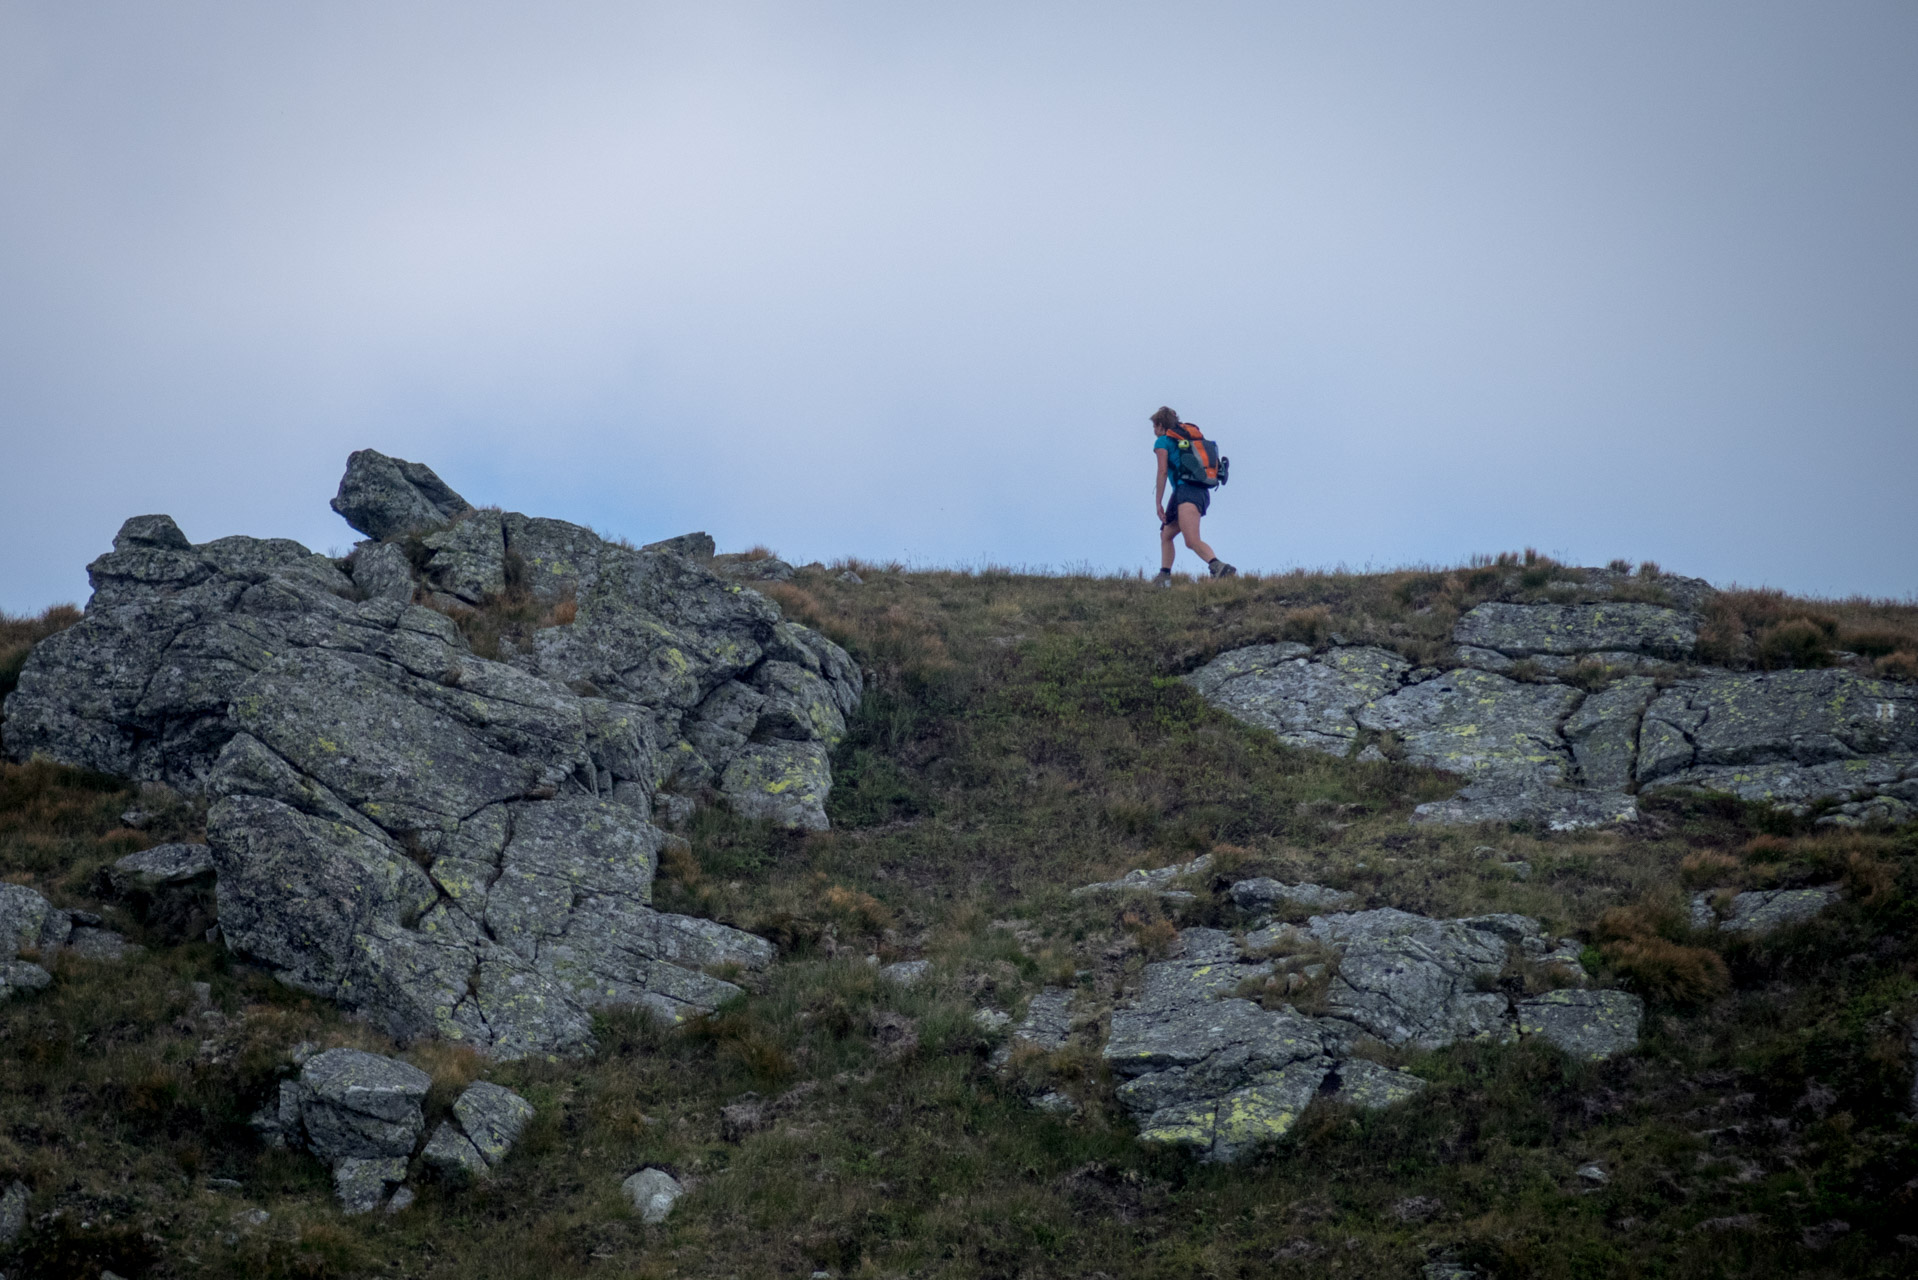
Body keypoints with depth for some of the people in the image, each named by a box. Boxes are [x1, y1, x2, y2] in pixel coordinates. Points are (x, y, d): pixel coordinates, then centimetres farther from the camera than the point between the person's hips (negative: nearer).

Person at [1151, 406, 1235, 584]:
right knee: (1166, 534, 21)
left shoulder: (1162, 441, 7)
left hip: (1187, 490, -9)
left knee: (1192, 541, -27)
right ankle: (1164, 577, 11)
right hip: (1203, 493, 9)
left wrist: (1158, 502, -3)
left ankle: (1218, 567, -49)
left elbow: (1163, 471, -3)